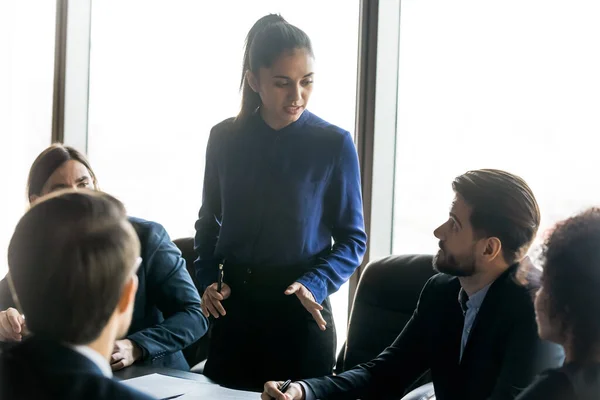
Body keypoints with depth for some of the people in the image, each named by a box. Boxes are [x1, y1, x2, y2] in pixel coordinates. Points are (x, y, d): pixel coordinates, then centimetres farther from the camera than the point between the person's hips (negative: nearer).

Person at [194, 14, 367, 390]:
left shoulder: (335, 143, -7)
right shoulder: (225, 138, 1)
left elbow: (352, 238, -2)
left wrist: (315, 285, -18)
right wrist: (208, 279, -4)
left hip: (299, 310, -2)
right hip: (234, 306, 3)